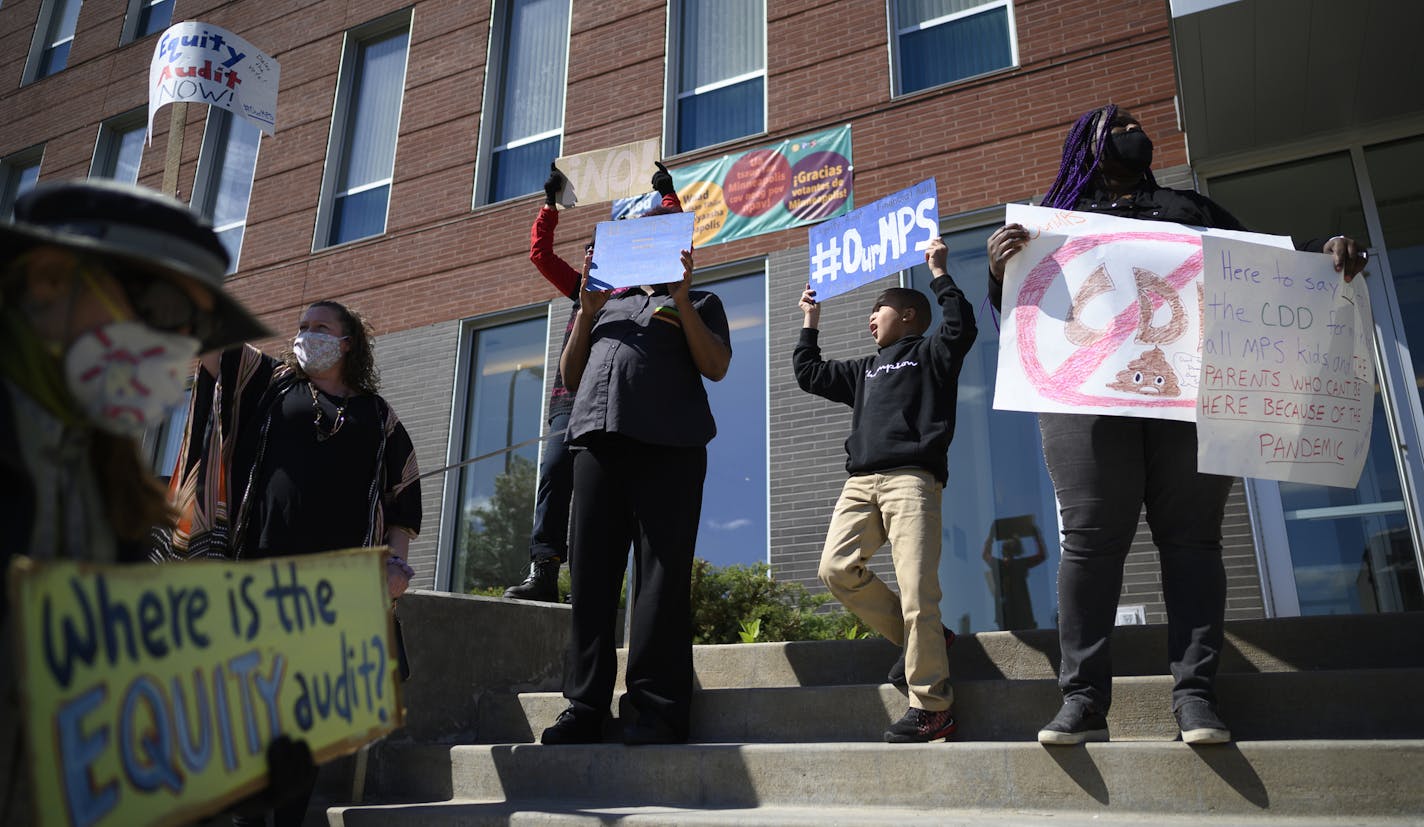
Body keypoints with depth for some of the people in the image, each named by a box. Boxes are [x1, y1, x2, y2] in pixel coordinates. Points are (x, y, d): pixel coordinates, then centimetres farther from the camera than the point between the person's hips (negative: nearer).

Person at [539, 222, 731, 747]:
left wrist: (681, 300, -2)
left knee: (662, 575, -8)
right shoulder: (610, 303, 30)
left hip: (667, 444, -3)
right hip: (597, 437, 4)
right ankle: (584, 708, 2)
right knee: (592, 575, -1)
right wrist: (587, 311, 11)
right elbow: (570, 377, 22)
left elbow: (716, 367, 3)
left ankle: (660, 709, -6)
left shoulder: (700, 303, 20)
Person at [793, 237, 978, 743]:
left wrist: (938, 273, -2)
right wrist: (811, 321, 39)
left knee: (917, 592, -13)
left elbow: (961, 327, -6)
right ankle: (926, 641, 4)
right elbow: (809, 374, 36)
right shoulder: (865, 370, 32)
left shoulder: (930, 354, 13)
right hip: (861, 483, 7)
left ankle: (931, 708, -6)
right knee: (836, 570, -12)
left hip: (912, 479, -6)